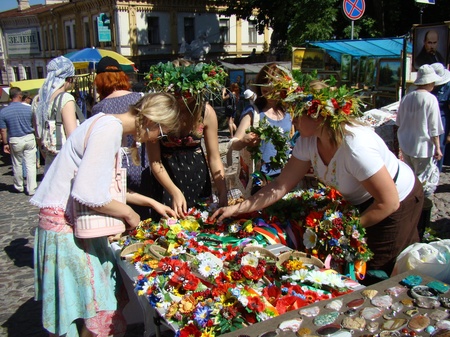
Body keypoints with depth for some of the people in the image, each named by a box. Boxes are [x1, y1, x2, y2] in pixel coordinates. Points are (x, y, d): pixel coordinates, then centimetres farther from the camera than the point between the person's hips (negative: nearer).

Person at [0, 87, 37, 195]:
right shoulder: (29, 108, -8)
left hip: (15, 141, 1)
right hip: (29, 138, 0)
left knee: (17, 165, 15)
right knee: (30, 164, 4)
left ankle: (19, 187, 30)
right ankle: (31, 189, 4)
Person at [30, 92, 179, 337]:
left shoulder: (112, 126, 10)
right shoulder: (110, 128, -21)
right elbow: (87, 192, -29)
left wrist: (150, 202, 19)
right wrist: (128, 212, -13)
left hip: (77, 222, 10)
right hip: (64, 223, -10)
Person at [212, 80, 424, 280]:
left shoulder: (356, 146, -38)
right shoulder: (308, 141, -15)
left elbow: (389, 202, -30)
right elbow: (280, 186, -12)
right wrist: (237, 209, -17)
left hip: (398, 202, -7)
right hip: (362, 202, 7)